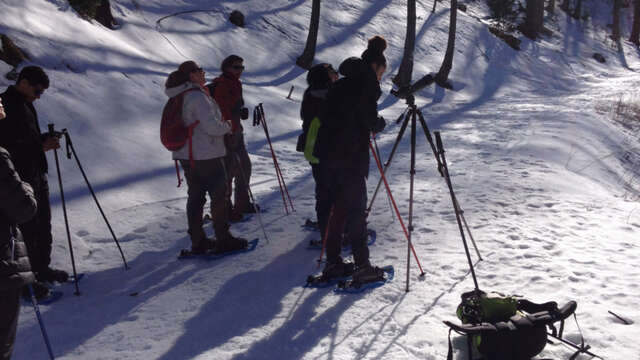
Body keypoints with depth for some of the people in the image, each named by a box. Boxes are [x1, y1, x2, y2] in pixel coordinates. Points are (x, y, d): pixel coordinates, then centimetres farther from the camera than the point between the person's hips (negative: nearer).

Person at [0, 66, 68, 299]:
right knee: (28, 229, -4)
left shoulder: (24, 105, 13)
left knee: (43, 225, 17)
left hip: (37, 174, 10)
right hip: (20, 178, -10)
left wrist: (45, 139, 4)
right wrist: (41, 145, -21)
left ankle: (42, 268, 32)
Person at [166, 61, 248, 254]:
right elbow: (211, 125, -25)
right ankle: (223, 239, 7)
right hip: (206, 154, -9)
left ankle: (198, 241, 17)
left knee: (195, 196, 12)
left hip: (186, 154, 9)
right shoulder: (197, 97, -19)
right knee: (219, 195, 1)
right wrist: (227, 126, -6)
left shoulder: (178, 97, 11)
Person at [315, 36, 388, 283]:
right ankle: (362, 266, 1)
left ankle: (333, 262, 17)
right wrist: (380, 123, 7)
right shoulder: (366, 83, -7)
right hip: (351, 157, -8)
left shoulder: (341, 85, 18)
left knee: (339, 208, 13)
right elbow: (369, 121, -15)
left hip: (330, 155, 8)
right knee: (356, 210, -3)